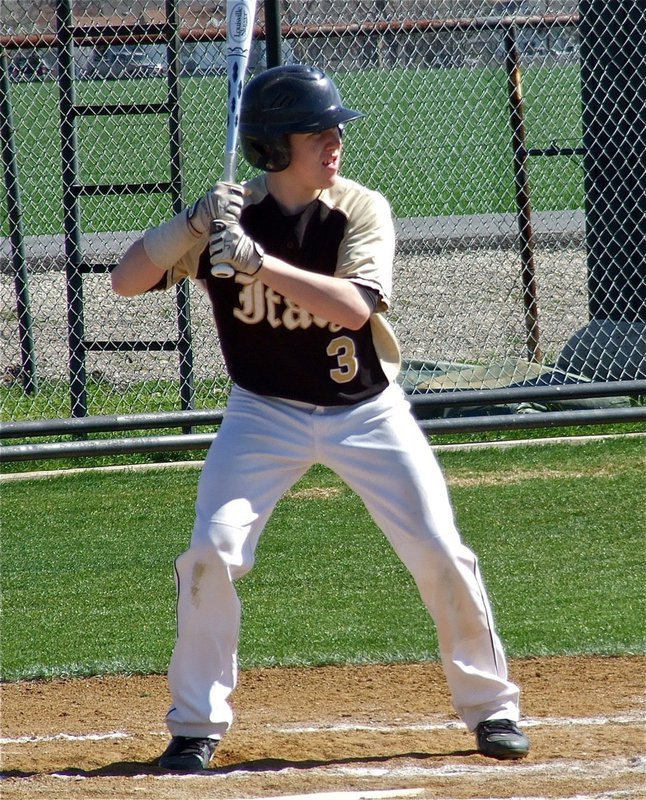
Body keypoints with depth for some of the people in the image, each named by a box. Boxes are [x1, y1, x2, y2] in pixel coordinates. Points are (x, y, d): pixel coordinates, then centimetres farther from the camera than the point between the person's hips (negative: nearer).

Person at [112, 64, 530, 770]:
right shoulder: (228, 215, -12)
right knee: (212, 553, -15)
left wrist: (258, 263, -38)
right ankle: (196, 725, -1)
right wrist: (192, 227, -31)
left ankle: (490, 706, 15)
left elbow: (353, 306, -29)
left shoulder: (361, 210, -13)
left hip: (369, 412, 0)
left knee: (442, 554, -3)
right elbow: (125, 281, -15)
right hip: (267, 414, 0)